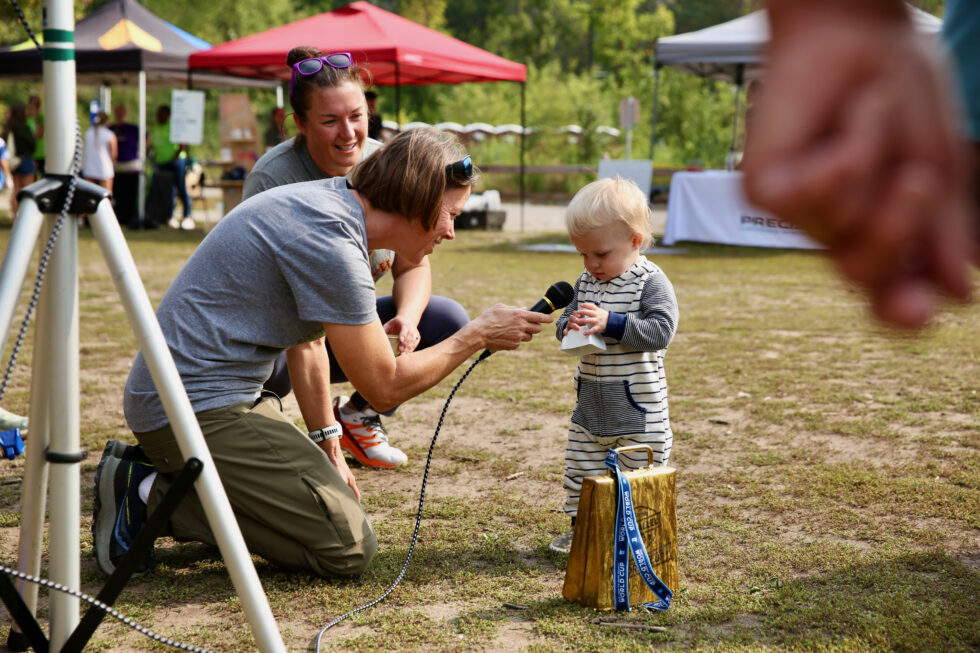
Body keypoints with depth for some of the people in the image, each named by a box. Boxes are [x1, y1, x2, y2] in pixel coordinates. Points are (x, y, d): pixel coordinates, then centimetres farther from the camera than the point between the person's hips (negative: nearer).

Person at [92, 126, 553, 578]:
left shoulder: (330, 203, 11)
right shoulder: (329, 239, -20)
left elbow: (305, 340, 21)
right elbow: (386, 386, -15)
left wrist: (327, 445, 19)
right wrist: (478, 336, -4)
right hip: (201, 408, -11)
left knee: (332, 496, 18)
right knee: (348, 545, -12)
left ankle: (152, 470, 12)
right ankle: (151, 493, -8)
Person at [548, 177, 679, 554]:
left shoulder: (651, 282, -14)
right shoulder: (586, 282, 6)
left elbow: (661, 330, -23)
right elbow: (564, 320, 13)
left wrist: (611, 323, -29)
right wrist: (569, 327, -12)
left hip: (639, 409, -6)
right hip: (590, 408, 7)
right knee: (580, 471, 15)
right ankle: (582, 527, 31)